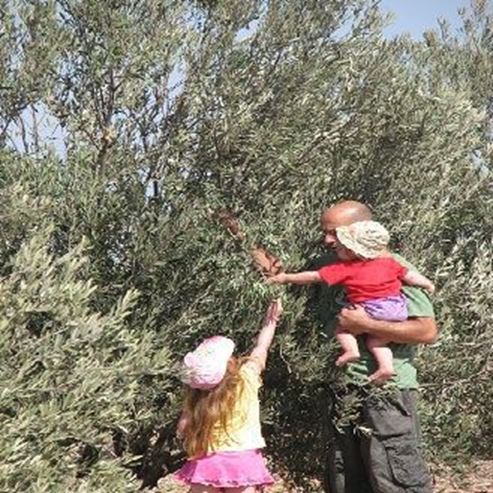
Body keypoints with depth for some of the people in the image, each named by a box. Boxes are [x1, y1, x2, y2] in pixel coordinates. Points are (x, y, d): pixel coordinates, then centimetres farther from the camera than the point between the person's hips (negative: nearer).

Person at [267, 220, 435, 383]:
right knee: (375, 340, 21)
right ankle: (386, 365, 3)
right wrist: (428, 284, 33)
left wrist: (286, 278, 9)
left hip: (373, 311, -6)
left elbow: (314, 276, 0)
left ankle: (351, 350, -7)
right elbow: (409, 275, 15)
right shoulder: (389, 261, 11)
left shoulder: (344, 269, -4)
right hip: (399, 309, 6)